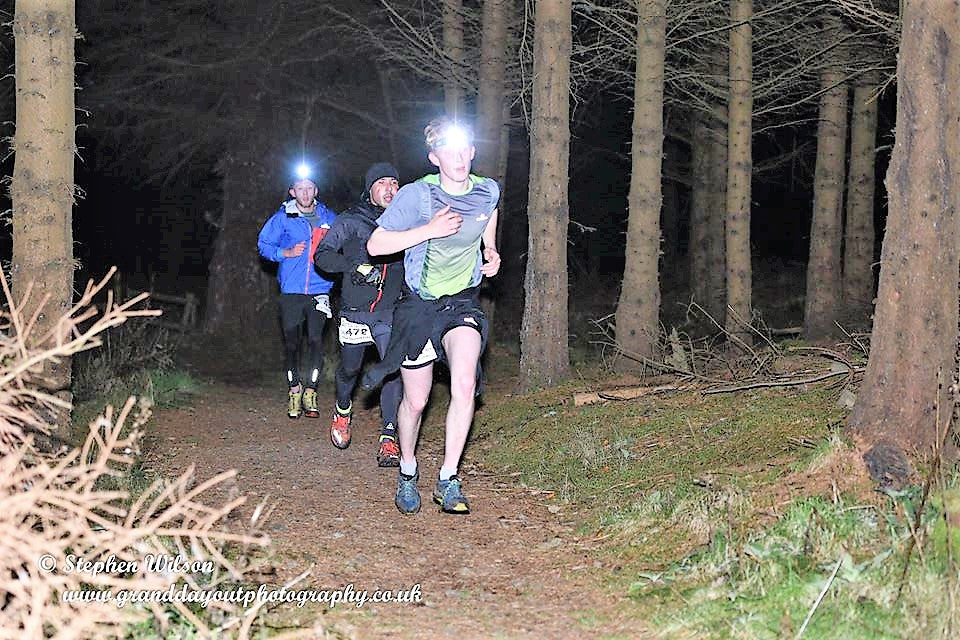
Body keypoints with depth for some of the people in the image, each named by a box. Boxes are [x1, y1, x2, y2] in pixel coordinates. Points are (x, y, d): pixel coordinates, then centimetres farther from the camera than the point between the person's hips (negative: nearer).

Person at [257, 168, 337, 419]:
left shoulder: (329, 218, 8)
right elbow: (264, 244, 5)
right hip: (291, 292, -1)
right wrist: (287, 253, -10)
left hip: (319, 291, 1)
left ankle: (310, 392, 3)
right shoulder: (282, 218, 1)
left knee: (316, 340, -6)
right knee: (291, 342, 2)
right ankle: (294, 390, 17)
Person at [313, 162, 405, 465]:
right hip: (356, 311, -1)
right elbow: (322, 255, -5)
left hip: (391, 312, 1)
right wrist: (353, 265, -20)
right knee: (350, 367, 12)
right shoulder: (350, 221, 0)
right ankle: (343, 409, 44)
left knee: (394, 369, -13)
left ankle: (388, 440, -12)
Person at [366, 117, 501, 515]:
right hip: (420, 305, -2)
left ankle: (448, 482, -15)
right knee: (415, 401, 6)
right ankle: (407, 471, 32)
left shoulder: (488, 191, -4)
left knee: (465, 385, -23)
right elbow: (375, 245, -17)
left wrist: (490, 252, 6)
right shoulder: (417, 195, -17)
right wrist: (430, 230, -25)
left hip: (463, 303, 2)